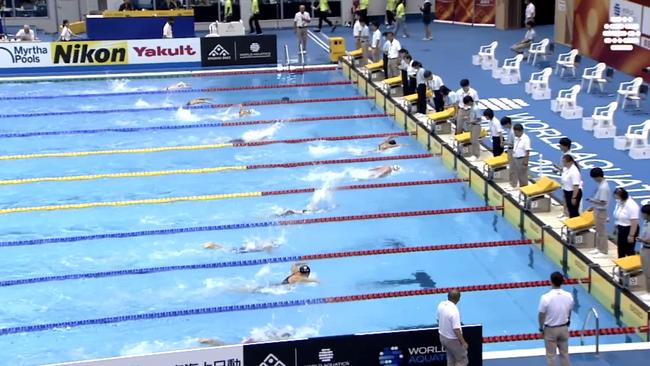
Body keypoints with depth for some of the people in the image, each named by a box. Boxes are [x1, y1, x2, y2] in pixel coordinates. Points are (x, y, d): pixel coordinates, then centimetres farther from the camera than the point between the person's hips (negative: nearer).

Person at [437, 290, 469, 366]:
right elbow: (456, 330, -28)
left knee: (451, 359, 24)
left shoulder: (441, 305, -7)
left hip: (442, 337, 8)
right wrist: (463, 342, -17)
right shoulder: (454, 311, -31)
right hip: (453, 340, -8)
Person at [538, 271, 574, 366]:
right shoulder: (569, 296, -10)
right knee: (564, 353, 17)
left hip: (550, 329, -3)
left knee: (551, 355, 9)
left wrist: (541, 328, 1)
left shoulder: (546, 297, -23)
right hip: (564, 328, 4)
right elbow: (569, 311, 6)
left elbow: (541, 315, -15)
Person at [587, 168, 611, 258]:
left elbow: (603, 202, -27)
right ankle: (598, 248, 32)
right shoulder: (601, 183, 5)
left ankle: (603, 252, 9)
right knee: (598, 231, 20)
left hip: (601, 212, -10)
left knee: (602, 232, 0)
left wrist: (592, 201, -20)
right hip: (597, 210, 10)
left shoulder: (603, 187, -27)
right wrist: (593, 206, 18)